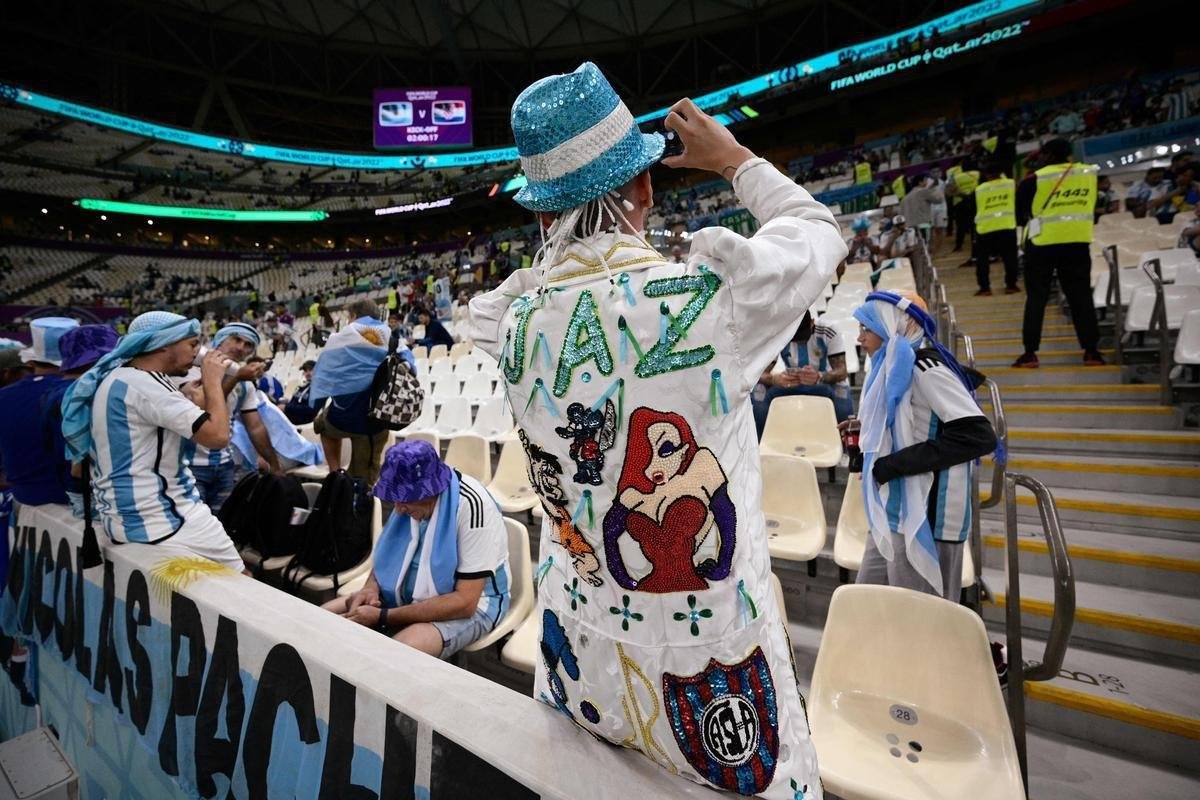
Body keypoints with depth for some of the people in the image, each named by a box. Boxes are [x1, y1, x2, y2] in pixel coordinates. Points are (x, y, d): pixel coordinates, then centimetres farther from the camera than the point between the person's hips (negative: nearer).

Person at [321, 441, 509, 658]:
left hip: (470, 603, -7)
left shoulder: (471, 506, -29)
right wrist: (371, 587, -10)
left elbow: (464, 602, -26)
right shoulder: (413, 495, -7)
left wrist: (383, 617, -26)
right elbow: (390, 551, 11)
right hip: (410, 593, 7)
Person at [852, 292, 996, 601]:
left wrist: (891, 465, -20)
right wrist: (868, 441, 6)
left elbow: (978, 435, -21)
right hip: (894, 515, 9)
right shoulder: (895, 368, 13)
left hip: (923, 519, -9)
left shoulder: (922, 367, -13)